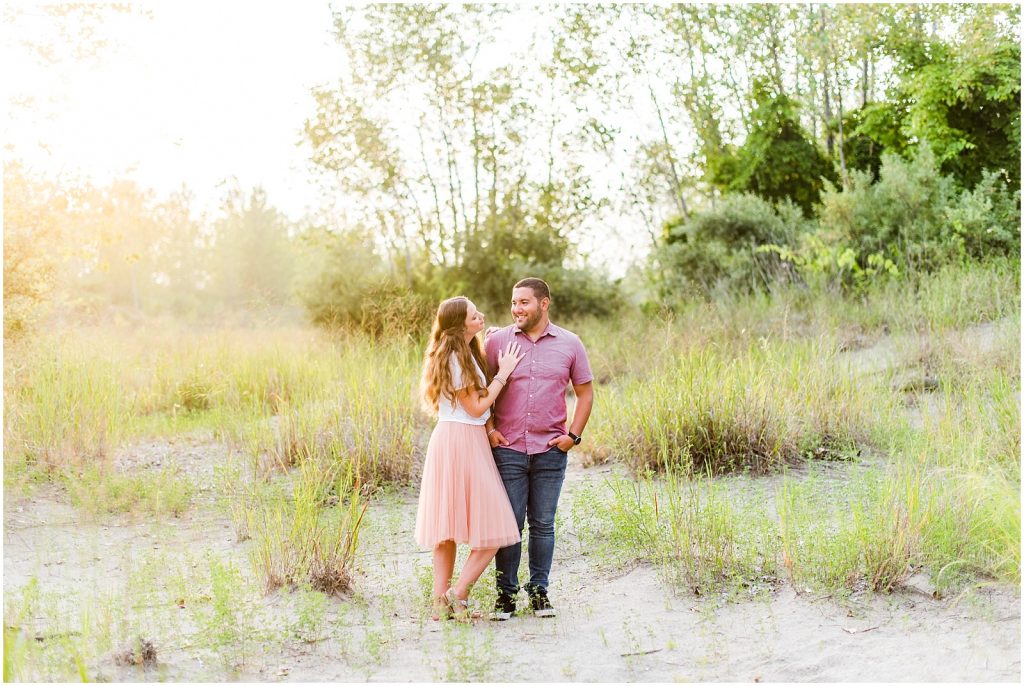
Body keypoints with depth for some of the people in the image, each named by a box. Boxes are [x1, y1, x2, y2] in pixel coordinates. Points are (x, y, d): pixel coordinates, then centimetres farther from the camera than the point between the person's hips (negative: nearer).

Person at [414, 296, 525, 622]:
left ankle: (441, 601, 12)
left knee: (448, 524, 9)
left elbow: (479, 395, 20)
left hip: (448, 439, 10)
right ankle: (458, 594, -4)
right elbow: (475, 408, -13)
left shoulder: (465, 353, 14)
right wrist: (503, 373, -9)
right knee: (492, 526, -5)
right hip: (463, 440, -10)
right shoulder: (456, 358, -15)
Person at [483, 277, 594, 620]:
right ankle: (506, 593, 11)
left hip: (551, 451, 1)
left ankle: (539, 591, 17)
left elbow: (585, 392, 10)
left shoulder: (569, 344, 5)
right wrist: (490, 429, -3)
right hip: (508, 448, 0)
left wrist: (574, 435, 0)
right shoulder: (497, 341, 3)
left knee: (543, 524, 7)